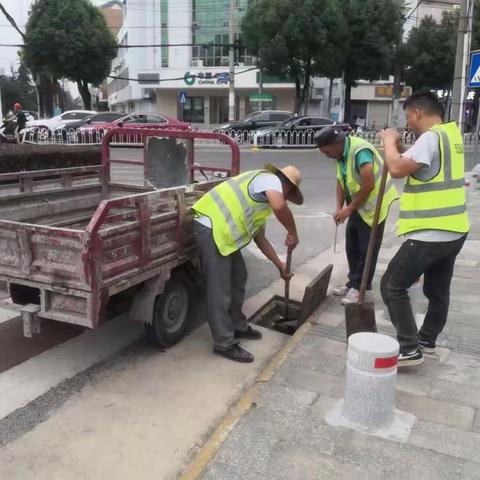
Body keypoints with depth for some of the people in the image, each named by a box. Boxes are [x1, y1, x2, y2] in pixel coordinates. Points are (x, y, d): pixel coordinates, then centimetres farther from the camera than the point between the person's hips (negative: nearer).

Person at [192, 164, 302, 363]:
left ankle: (237, 326, 35)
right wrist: (293, 233, -11)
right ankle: (225, 343, 6)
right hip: (212, 228, -11)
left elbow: (260, 239, 30)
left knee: (238, 278, 21)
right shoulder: (269, 179, -4)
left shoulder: (263, 203, 26)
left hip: (223, 231, 11)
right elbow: (279, 207, -26)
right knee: (220, 289, -4)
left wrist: (280, 265, 31)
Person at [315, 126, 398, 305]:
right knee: (352, 247, 13)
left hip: (374, 205, -9)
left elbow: (369, 185, -29)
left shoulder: (360, 150, -26)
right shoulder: (341, 153, 2)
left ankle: (360, 287, 10)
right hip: (357, 205, 9)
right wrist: (339, 207, -2)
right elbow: (341, 181, 9)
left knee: (367, 249, 0)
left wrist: (349, 209, -20)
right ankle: (354, 283, 25)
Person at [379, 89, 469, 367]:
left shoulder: (431, 137, -18)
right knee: (438, 290, 21)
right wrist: (399, 148, 8)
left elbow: (397, 169, -29)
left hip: (430, 234, -10)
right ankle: (427, 340, 37)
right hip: (453, 231, 10)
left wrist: (390, 141, -12)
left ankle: (410, 349, 0)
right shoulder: (451, 134, 12)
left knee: (393, 286, -1)